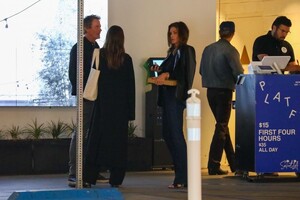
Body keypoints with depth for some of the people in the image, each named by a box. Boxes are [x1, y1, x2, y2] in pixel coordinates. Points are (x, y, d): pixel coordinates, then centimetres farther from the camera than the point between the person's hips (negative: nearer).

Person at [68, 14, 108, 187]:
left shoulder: (96, 48, 15)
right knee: (81, 134, -8)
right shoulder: (79, 48, -8)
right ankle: (74, 174, -8)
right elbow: (73, 73, -11)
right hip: (86, 97, -8)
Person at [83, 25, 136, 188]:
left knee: (97, 139, 4)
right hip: (120, 107, 0)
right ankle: (116, 179, 4)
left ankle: (89, 177, -1)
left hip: (102, 105, 0)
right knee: (118, 141, 5)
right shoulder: (126, 59, -2)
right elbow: (131, 86, 1)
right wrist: (131, 111, 5)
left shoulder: (99, 55, -3)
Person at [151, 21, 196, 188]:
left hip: (177, 95, -9)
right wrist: (160, 70, 7)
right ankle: (181, 174, 12)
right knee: (168, 134, 8)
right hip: (167, 95, 9)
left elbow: (185, 74, -15)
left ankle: (183, 179, -9)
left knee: (176, 135, -11)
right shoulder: (173, 52, 20)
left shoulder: (186, 51, -5)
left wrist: (166, 74, -23)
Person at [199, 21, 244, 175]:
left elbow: (202, 70, 10)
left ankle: (233, 163, 22)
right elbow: (239, 73, -16)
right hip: (224, 92, -6)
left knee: (222, 126, 16)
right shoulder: (230, 50, -14)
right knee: (221, 128, 0)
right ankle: (214, 166, -3)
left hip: (210, 91, 6)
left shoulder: (208, 49, 5)